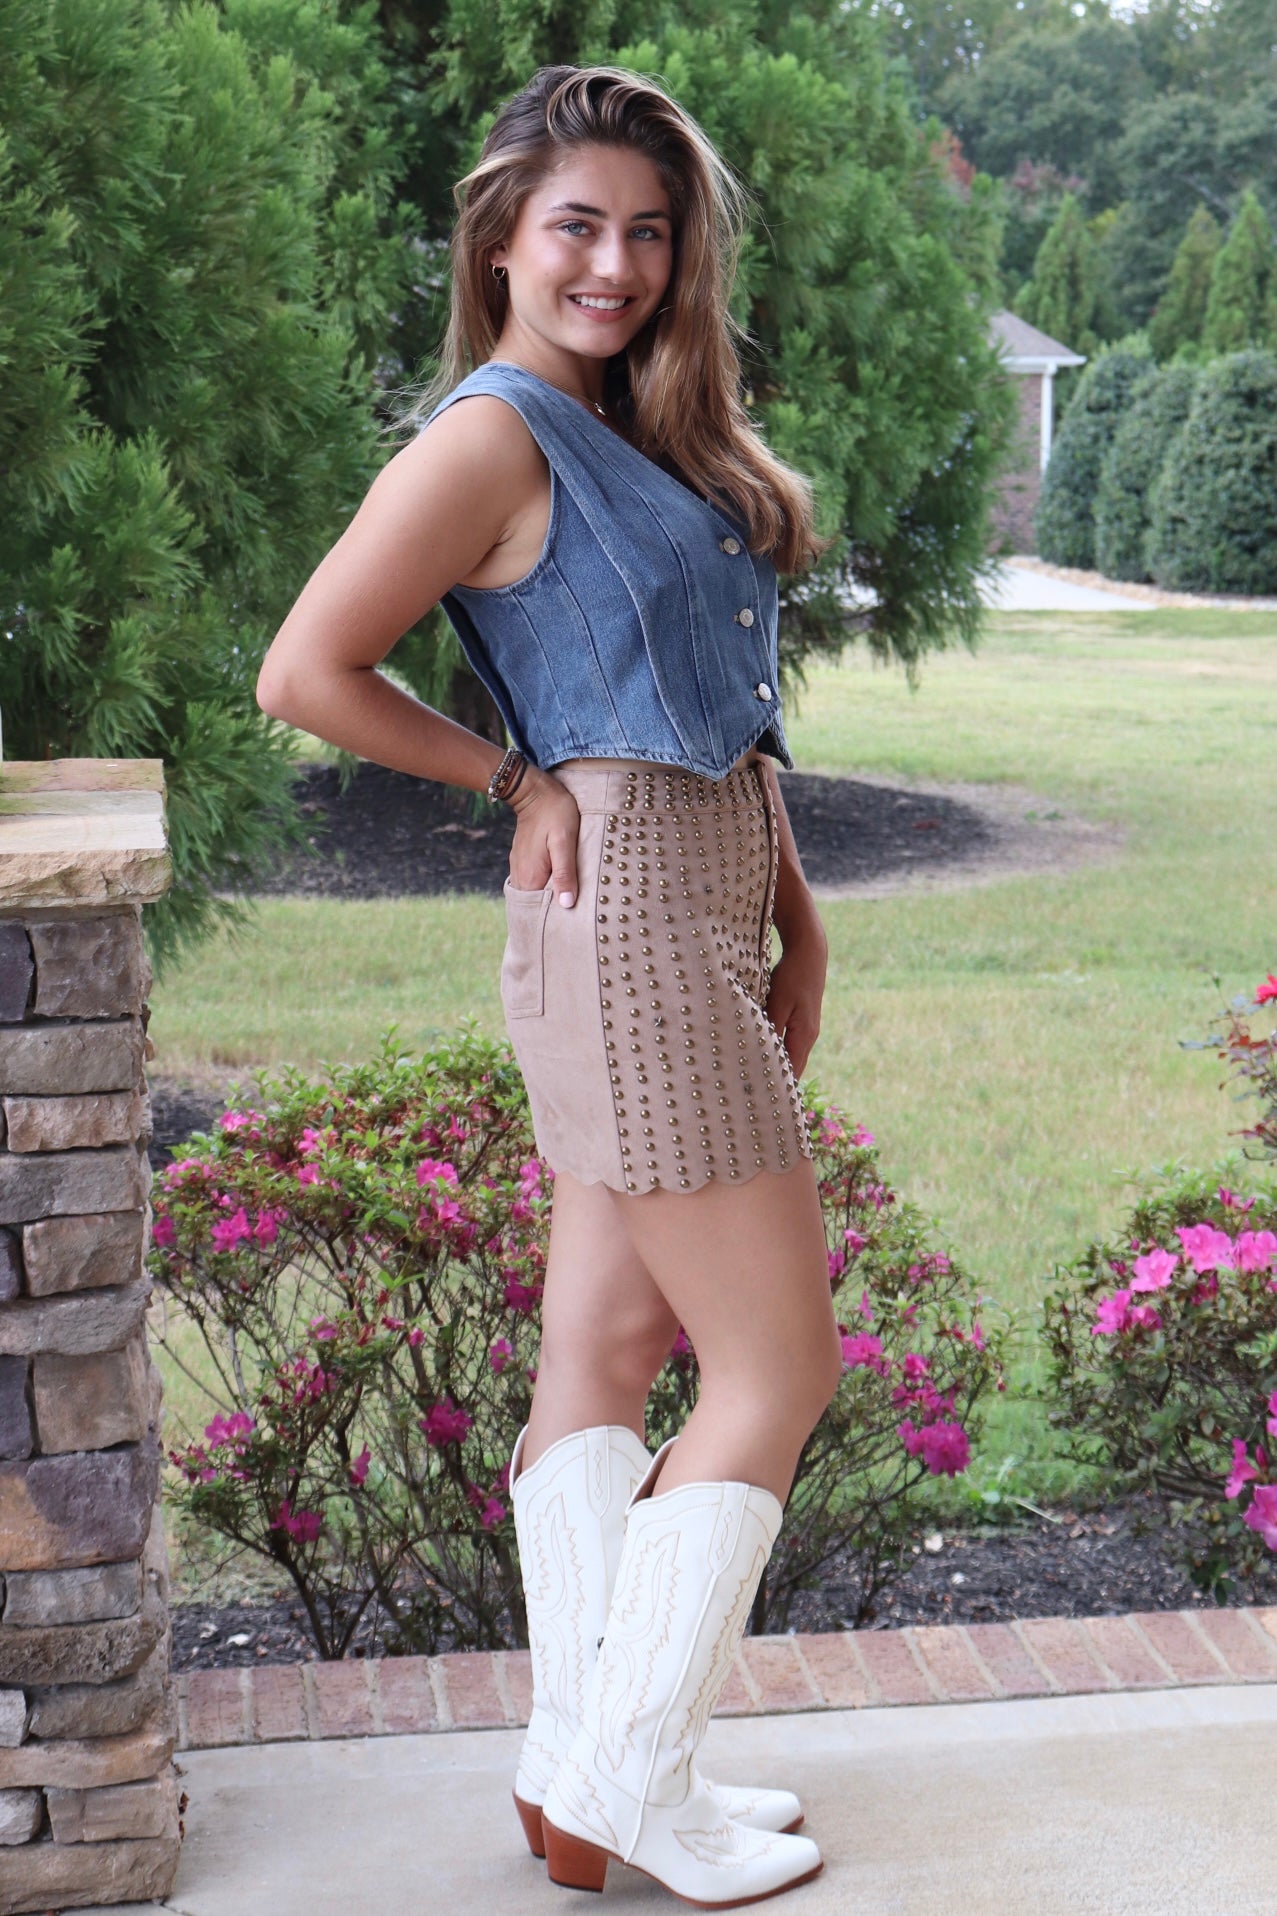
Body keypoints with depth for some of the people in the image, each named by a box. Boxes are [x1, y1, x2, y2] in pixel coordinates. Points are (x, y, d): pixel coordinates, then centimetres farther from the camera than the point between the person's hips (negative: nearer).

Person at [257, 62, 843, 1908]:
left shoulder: (642, 427, 17)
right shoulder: (494, 435, -11)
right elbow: (306, 671, -15)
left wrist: (795, 909, 12)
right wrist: (520, 782, -6)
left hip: (703, 911, 9)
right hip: (629, 915, -9)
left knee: (606, 1352, 11)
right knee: (777, 1371, -3)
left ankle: (580, 1766, 20)